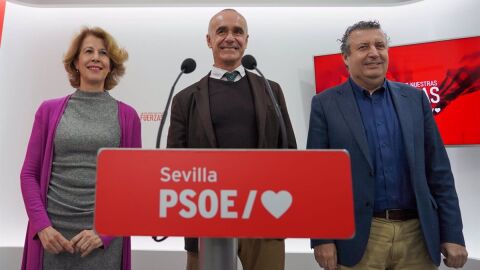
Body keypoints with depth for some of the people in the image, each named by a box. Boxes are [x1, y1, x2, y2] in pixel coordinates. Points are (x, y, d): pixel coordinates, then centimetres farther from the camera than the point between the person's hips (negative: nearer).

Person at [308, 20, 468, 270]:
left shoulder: (415, 98, 5)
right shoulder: (325, 104, -3)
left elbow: (438, 172, 6)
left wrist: (452, 234, 3)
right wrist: (322, 238, -8)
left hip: (418, 234, 3)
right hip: (359, 237, -3)